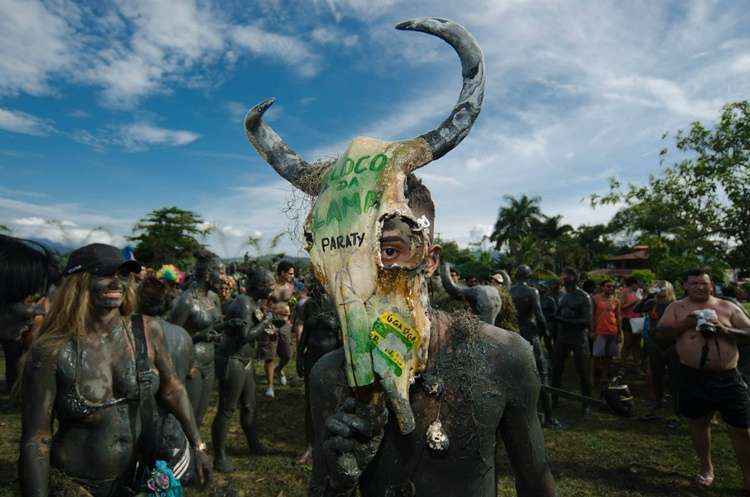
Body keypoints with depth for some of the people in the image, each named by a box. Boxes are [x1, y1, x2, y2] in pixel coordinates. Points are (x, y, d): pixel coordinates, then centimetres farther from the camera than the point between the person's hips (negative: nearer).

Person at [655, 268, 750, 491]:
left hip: (727, 378, 0)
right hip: (693, 377, 0)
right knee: (698, 423, 14)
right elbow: (661, 331, -4)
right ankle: (706, 468, 34)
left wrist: (724, 330, -15)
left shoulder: (728, 307, 5)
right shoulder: (677, 308, 4)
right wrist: (686, 324, -17)